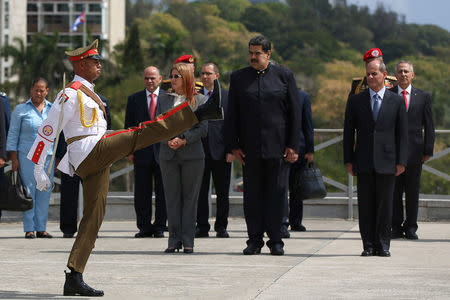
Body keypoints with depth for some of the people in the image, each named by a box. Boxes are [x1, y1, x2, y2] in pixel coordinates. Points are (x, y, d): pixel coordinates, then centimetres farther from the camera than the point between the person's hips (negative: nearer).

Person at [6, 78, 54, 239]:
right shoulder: (21, 109, 2)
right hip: (27, 155, -3)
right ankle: (29, 229, -2)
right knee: (29, 191, -5)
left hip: (48, 156, 3)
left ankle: (41, 228, 8)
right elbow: (12, 135, 1)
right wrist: (14, 159, -6)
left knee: (45, 192, 3)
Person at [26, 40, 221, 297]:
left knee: (94, 217, 6)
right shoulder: (70, 94, -6)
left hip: (96, 162, 10)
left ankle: (74, 279, 5)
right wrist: (39, 169, -11)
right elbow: (48, 131, -9)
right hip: (89, 151, -10)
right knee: (141, 134, -17)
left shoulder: (88, 92, 24)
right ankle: (202, 112, -22)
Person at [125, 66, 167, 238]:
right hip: (142, 152, 1)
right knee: (142, 192, 2)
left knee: (162, 192, 2)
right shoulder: (134, 99, 9)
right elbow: (129, 126, 8)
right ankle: (144, 227, 9)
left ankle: (160, 227, 9)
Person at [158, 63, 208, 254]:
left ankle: (188, 240, 2)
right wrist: (168, 141, -10)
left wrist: (184, 140, -14)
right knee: (172, 198, 2)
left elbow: (203, 129, -2)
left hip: (192, 154, -3)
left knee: (190, 197, -1)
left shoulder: (199, 100, 3)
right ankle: (174, 239, 6)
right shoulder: (164, 100, 12)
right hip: (168, 155, 3)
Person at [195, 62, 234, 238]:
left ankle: (221, 227, 11)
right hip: (199, 150, 2)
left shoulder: (228, 96, 3)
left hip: (221, 151, -2)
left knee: (222, 193, 3)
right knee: (200, 192, 2)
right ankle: (202, 227, 8)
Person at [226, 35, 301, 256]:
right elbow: (232, 114, 9)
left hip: (277, 146, -2)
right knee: (252, 194, 4)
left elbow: (295, 112, 3)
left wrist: (293, 146, -3)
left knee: (276, 193, 1)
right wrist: (233, 146, 0)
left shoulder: (284, 76, 4)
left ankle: (275, 240, 7)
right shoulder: (238, 78, 8)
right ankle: (254, 240, 10)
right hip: (250, 147, 2)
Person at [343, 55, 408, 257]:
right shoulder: (356, 101, 8)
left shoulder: (397, 101, 6)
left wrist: (401, 161, -1)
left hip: (386, 162, -1)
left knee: (385, 205, 1)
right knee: (365, 205, 2)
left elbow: (402, 133, 5)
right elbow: (348, 132, 8)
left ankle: (383, 245, 7)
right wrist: (348, 160, 2)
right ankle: (368, 245, 8)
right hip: (364, 163, 1)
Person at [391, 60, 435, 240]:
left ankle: (411, 227, 11)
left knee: (413, 191, 3)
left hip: (414, 150, 0)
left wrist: (428, 150, 1)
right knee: (394, 191, 1)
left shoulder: (423, 97, 8)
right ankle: (397, 227, 9)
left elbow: (429, 126, 9)